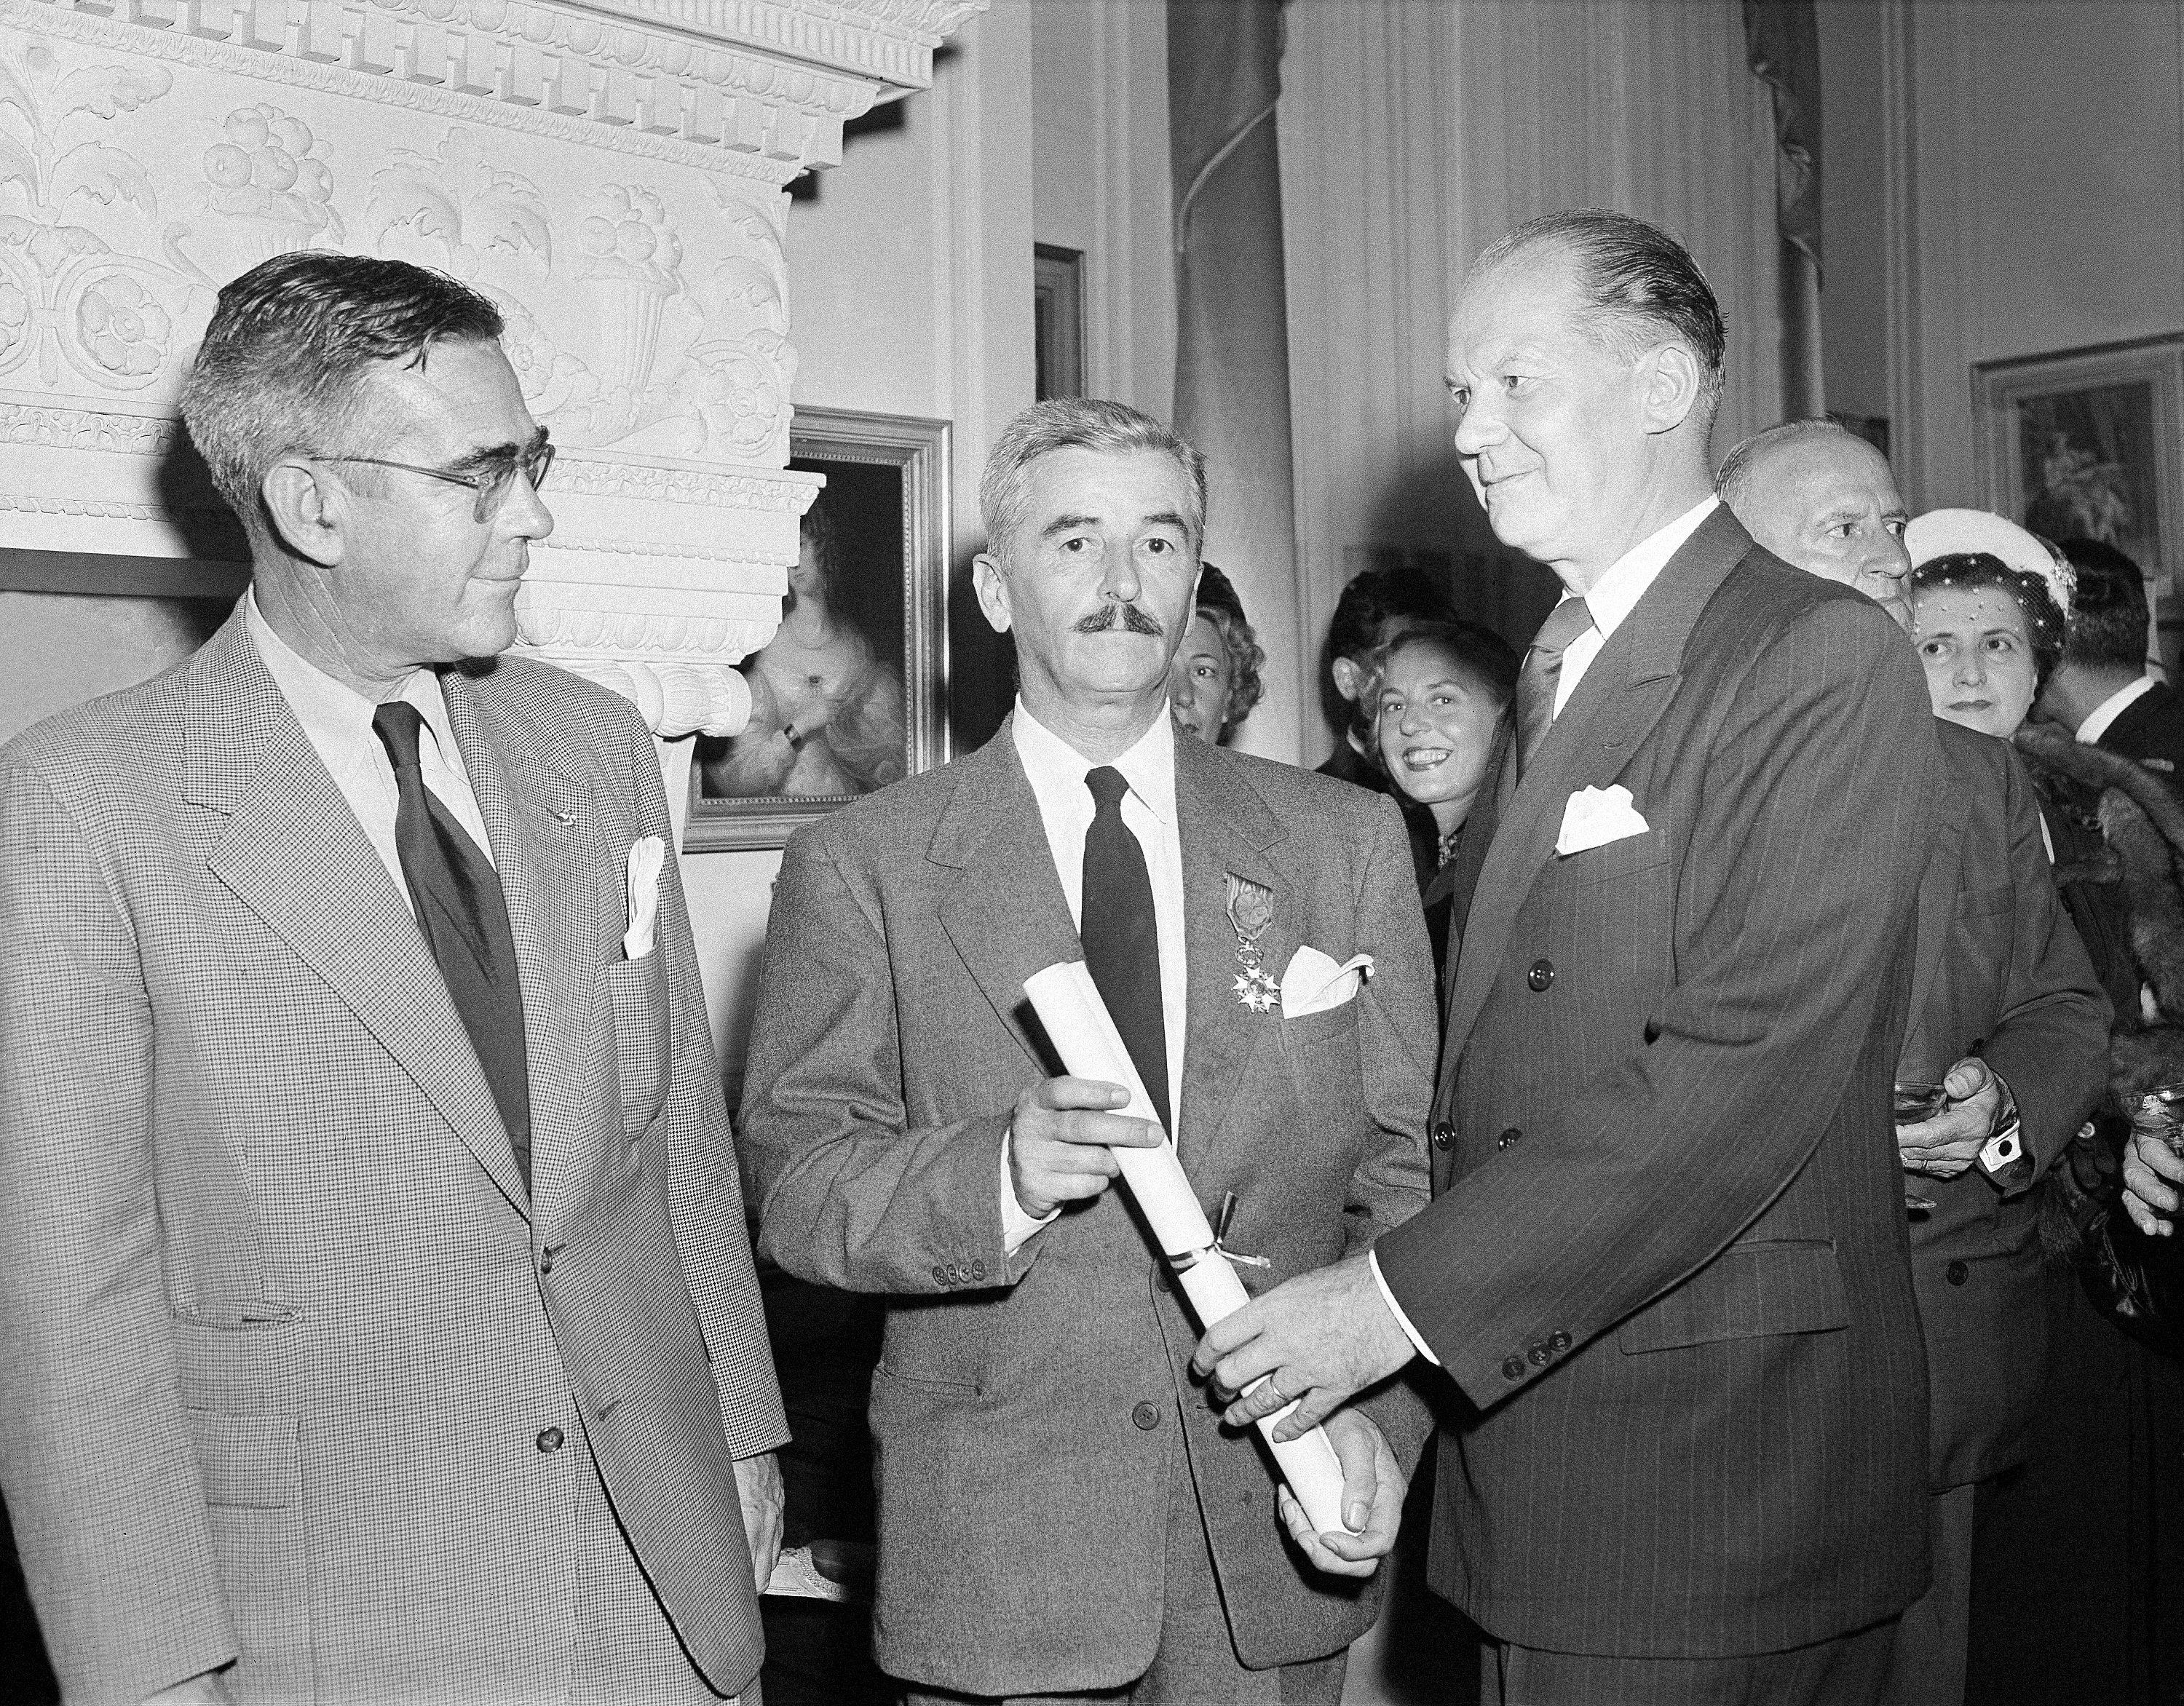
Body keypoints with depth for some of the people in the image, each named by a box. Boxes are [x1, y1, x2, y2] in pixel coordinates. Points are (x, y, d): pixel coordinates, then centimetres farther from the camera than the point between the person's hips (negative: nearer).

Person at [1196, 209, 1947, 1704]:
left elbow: (1748, 1071, -21)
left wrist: (1411, 1296, -20)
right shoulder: (1558, 681, 15)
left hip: (1719, 1456, -7)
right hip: (1521, 1436, 7)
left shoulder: (1826, 660, -12)